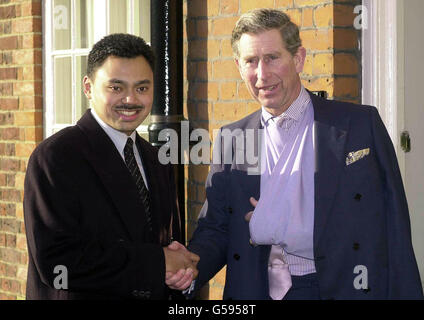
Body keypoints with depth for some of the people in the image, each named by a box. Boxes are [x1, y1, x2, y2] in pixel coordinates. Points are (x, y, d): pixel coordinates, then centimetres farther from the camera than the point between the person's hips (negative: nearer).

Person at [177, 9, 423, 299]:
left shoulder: (363, 125, -3)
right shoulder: (230, 139, 6)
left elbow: (394, 230, -4)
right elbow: (215, 229, 5)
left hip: (344, 288, -2)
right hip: (257, 291, 3)